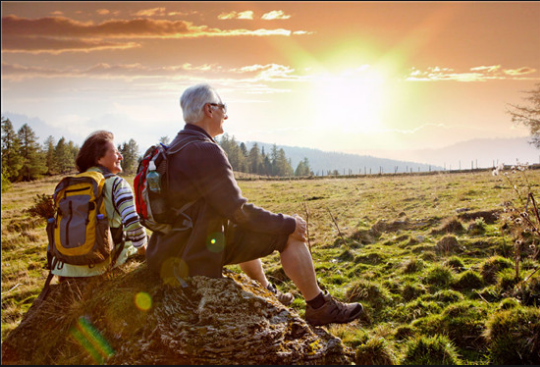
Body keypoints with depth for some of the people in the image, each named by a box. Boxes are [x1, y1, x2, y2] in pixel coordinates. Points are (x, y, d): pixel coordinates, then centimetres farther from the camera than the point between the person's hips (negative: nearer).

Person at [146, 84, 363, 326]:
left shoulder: (174, 148, 11)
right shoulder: (205, 151, -21)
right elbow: (238, 212, -22)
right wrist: (289, 223, -10)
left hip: (171, 250, 10)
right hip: (199, 255, -10)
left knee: (247, 231, 33)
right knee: (290, 233, -6)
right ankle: (319, 307, 8)